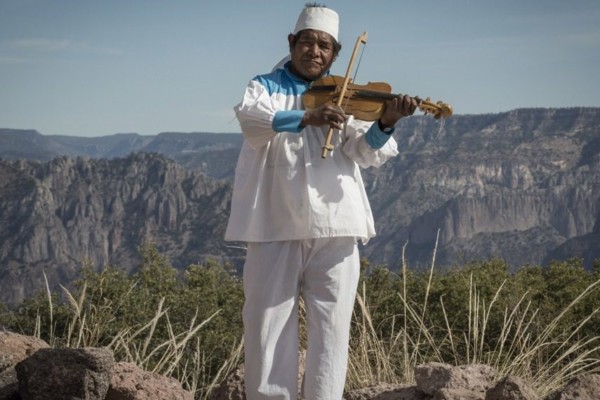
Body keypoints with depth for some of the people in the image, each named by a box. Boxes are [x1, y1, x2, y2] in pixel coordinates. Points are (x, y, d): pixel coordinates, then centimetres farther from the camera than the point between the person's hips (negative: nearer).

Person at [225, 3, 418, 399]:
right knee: (268, 330, 3)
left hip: (333, 230, 2)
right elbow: (251, 119, -17)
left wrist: (386, 123, -24)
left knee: (331, 332, 3)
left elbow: (365, 152, -3)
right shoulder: (264, 87, 7)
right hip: (275, 227, -1)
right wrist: (307, 118, -33)